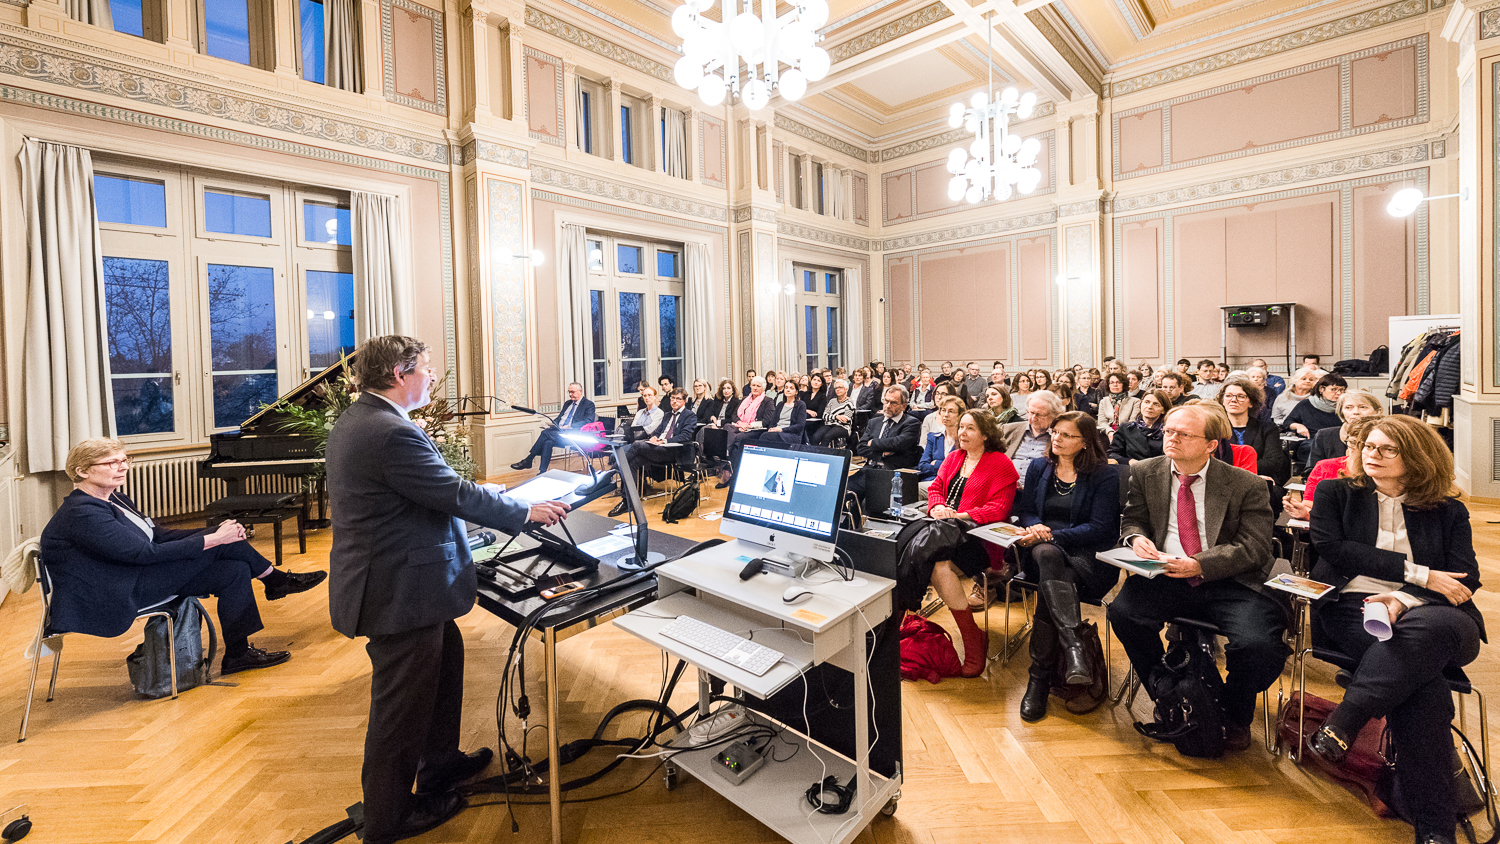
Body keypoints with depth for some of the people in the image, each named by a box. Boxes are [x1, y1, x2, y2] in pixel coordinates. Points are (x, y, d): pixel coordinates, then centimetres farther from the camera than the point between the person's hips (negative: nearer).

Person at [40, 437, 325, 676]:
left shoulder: (113, 498, 11)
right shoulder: (81, 513, -20)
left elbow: (158, 535, 8)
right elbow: (147, 553, -26)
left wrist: (217, 533, -8)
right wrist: (214, 539, -24)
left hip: (134, 577, 10)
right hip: (115, 596, -10)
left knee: (235, 570, -6)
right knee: (221, 546, -19)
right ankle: (275, 579, 1)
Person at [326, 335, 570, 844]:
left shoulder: (356, 421, 8)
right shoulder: (392, 433, -26)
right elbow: (455, 496, -24)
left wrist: (473, 491, 15)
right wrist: (527, 511, -13)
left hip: (387, 581, 11)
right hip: (399, 592, -11)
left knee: (446, 659, 26)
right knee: (402, 703, 8)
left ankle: (440, 764, 45)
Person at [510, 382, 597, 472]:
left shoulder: (589, 405, 3)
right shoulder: (567, 403, 28)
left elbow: (588, 421, -11)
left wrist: (569, 426, -20)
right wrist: (553, 423, 3)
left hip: (572, 434, -7)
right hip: (558, 431, 7)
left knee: (546, 433, -26)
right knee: (548, 442, -27)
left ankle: (528, 460, -19)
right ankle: (542, 472, -29)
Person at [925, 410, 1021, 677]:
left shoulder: (1001, 464, 1)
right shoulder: (954, 457, 22)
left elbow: (998, 507, -7)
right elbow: (935, 487, 18)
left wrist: (962, 515, -17)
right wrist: (937, 507, -5)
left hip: (978, 536, -5)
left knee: (940, 564, -33)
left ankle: (974, 641, -16)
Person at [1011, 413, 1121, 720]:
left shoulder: (1104, 475, 2)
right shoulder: (1038, 468, 17)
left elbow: (1101, 528, -6)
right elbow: (1025, 511, 15)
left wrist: (1052, 535, -16)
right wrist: (1036, 527, -10)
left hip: (1088, 558, -2)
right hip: (1041, 552, 3)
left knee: (1049, 583, -35)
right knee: (1048, 556, -37)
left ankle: (1040, 677, -29)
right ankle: (1074, 648, -44)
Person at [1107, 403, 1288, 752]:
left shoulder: (1247, 486, -2)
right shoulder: (1146, 473, 6)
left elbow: (1253, 547, -6)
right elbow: (1132, 518, 15)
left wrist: (1199, 565, -22)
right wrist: (1136, 537, -10)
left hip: (1229, 583, -2)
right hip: (1166, 577, 2)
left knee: (1258, 644, -28)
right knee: (1123, 611, -25)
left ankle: (1234, 716, 9)